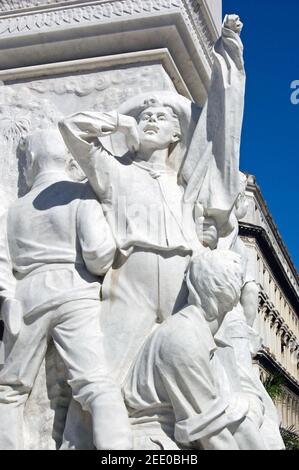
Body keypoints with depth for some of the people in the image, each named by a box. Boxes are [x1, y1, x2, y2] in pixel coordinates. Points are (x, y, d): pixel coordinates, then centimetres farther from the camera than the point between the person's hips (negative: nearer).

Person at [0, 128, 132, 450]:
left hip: (27, 297, 3)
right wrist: (98, 271, 10)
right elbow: (99, 250, -10)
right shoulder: (80, 194, 4)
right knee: (97, 385, -15)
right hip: (74, 294, -3)